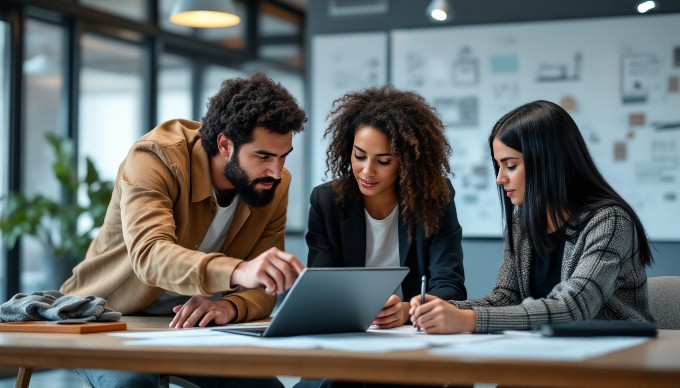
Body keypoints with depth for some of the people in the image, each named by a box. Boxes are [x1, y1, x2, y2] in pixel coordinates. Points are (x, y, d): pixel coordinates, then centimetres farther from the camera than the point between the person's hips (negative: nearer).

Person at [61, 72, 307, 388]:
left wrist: (229, 306, -33)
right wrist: (238, 271, -59)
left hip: (189, 324, 5)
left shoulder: (276, 186, -8)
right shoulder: (155, 159, -24)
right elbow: (149, 254, -41)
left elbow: (262, 290, -8)